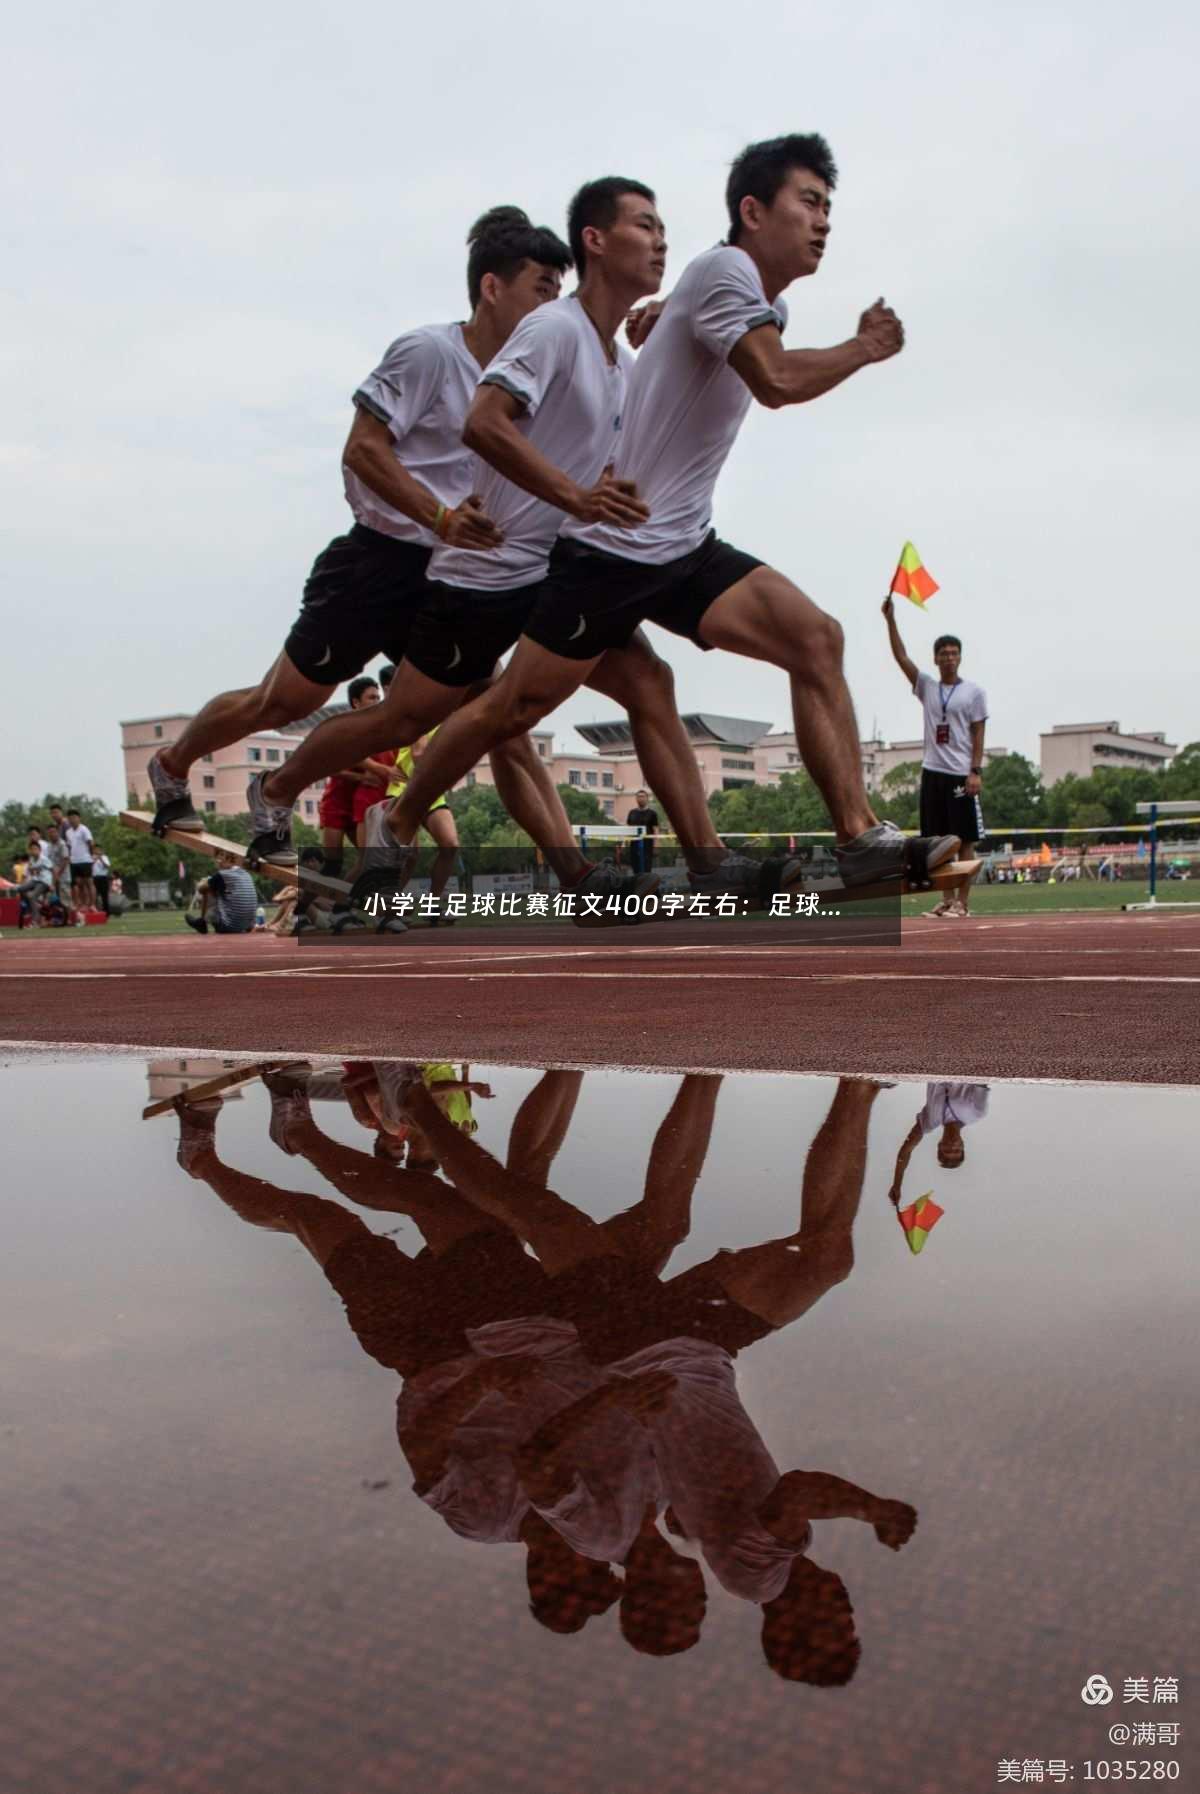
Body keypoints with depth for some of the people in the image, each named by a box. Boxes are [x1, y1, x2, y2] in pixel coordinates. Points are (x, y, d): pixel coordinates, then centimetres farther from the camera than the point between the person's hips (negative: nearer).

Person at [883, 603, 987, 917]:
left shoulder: (974, 691, 2)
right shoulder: (927, 687, 12)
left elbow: (978, 734, -2)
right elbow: (901, 656, 3)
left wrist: (976, 772, -11)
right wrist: (890, 619, -5)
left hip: (961, 775, -4)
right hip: (932, 772, 4)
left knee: (965, 841, -3)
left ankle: (962, 902, -2)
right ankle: (947, 899, 12)